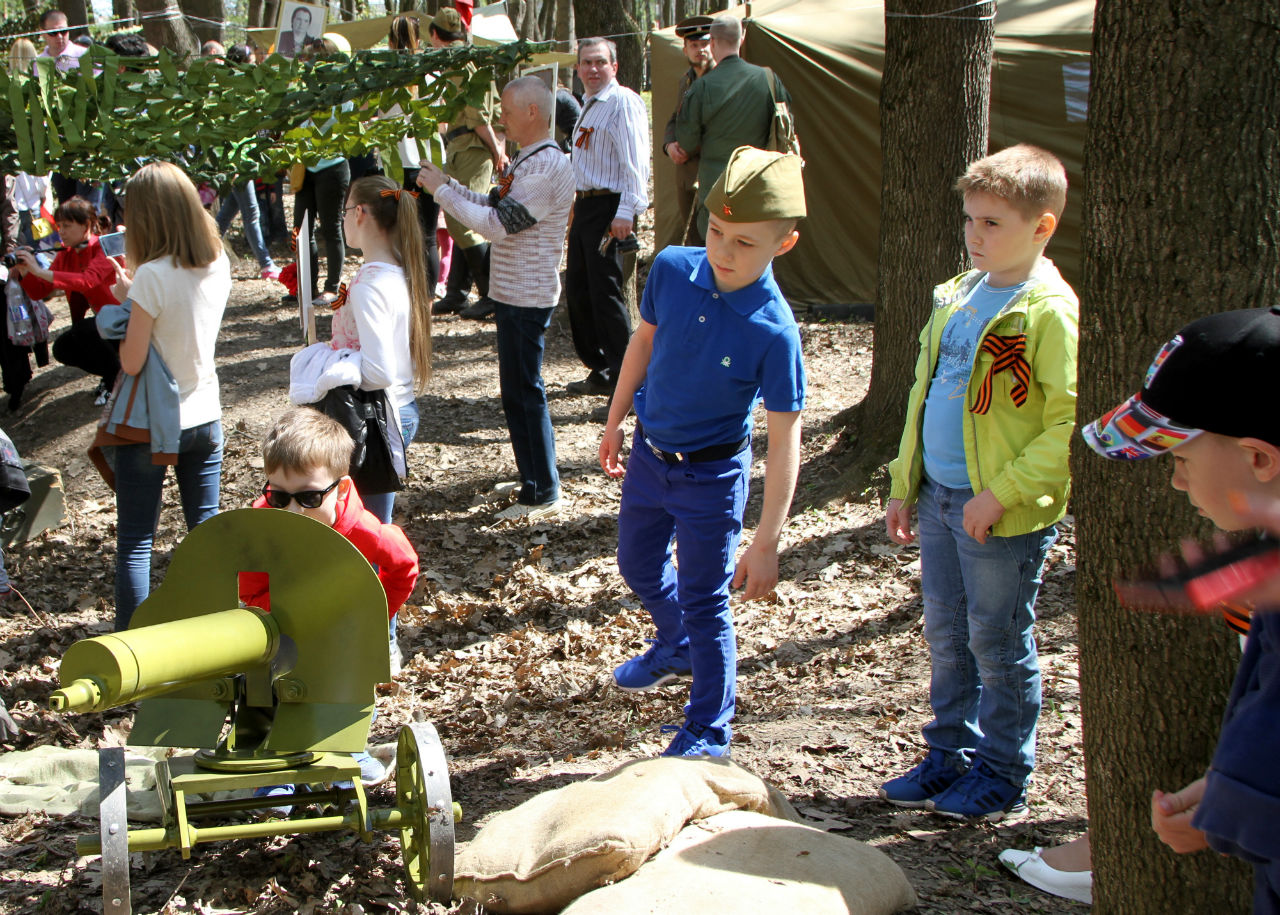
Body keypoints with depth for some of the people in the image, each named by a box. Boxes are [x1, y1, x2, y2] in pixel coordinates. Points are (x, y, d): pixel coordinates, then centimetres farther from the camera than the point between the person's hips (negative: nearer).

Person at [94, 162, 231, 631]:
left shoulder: (152, 277, -21)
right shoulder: (218, 265, -1)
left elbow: (131, 362, -17)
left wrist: (124, 302, -4)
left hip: (149, 424, -6)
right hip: (204, 416, 6)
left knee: (134, 542, 2)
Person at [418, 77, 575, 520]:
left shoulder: (545, 167, -21)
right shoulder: (529, 160, 13)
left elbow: (497, 225, -23)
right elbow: (496, 208, 16)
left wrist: (442, 191, -15)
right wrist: (447, 184, 8)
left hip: (526, 298, -11)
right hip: (515, 293, 11)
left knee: (525, 391, -4)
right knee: (516, 390, 17)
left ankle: (544, 493, 4)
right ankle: (532, 480, 27)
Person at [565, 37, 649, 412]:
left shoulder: (622, 102, -12)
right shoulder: (588, 105, 18)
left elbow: (635, 163, -19)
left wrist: (626, 212, -25)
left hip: (608, 208, -10)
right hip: (584, 204, 10)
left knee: (605, 293, -8)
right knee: (577, 290, 13)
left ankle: (625, 381, 0)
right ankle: (600, 371, 25)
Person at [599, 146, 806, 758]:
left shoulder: (773, 330, -28)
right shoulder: (672, 270, -15)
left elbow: (784, 442, -24)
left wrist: (766, 543, -24)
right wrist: (615, 422, 13)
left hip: (711, 476, -6)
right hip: (649, 453, 6)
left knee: (704, 603, 6)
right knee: (638, 566, 26)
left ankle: (707, 733, 26)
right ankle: (676, 649, 57)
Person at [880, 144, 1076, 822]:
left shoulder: (1050, 311, -17)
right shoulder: (958, 295, 8)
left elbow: (1071, 426, -20)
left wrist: (1001, 493, -21)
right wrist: (904, 484, 16)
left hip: (1005, 515, -7)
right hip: (941, 499, 7)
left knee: (998, 643, 6)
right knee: (946, 633, 17)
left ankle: (1003, 776, 21)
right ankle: (949, 757, 31)